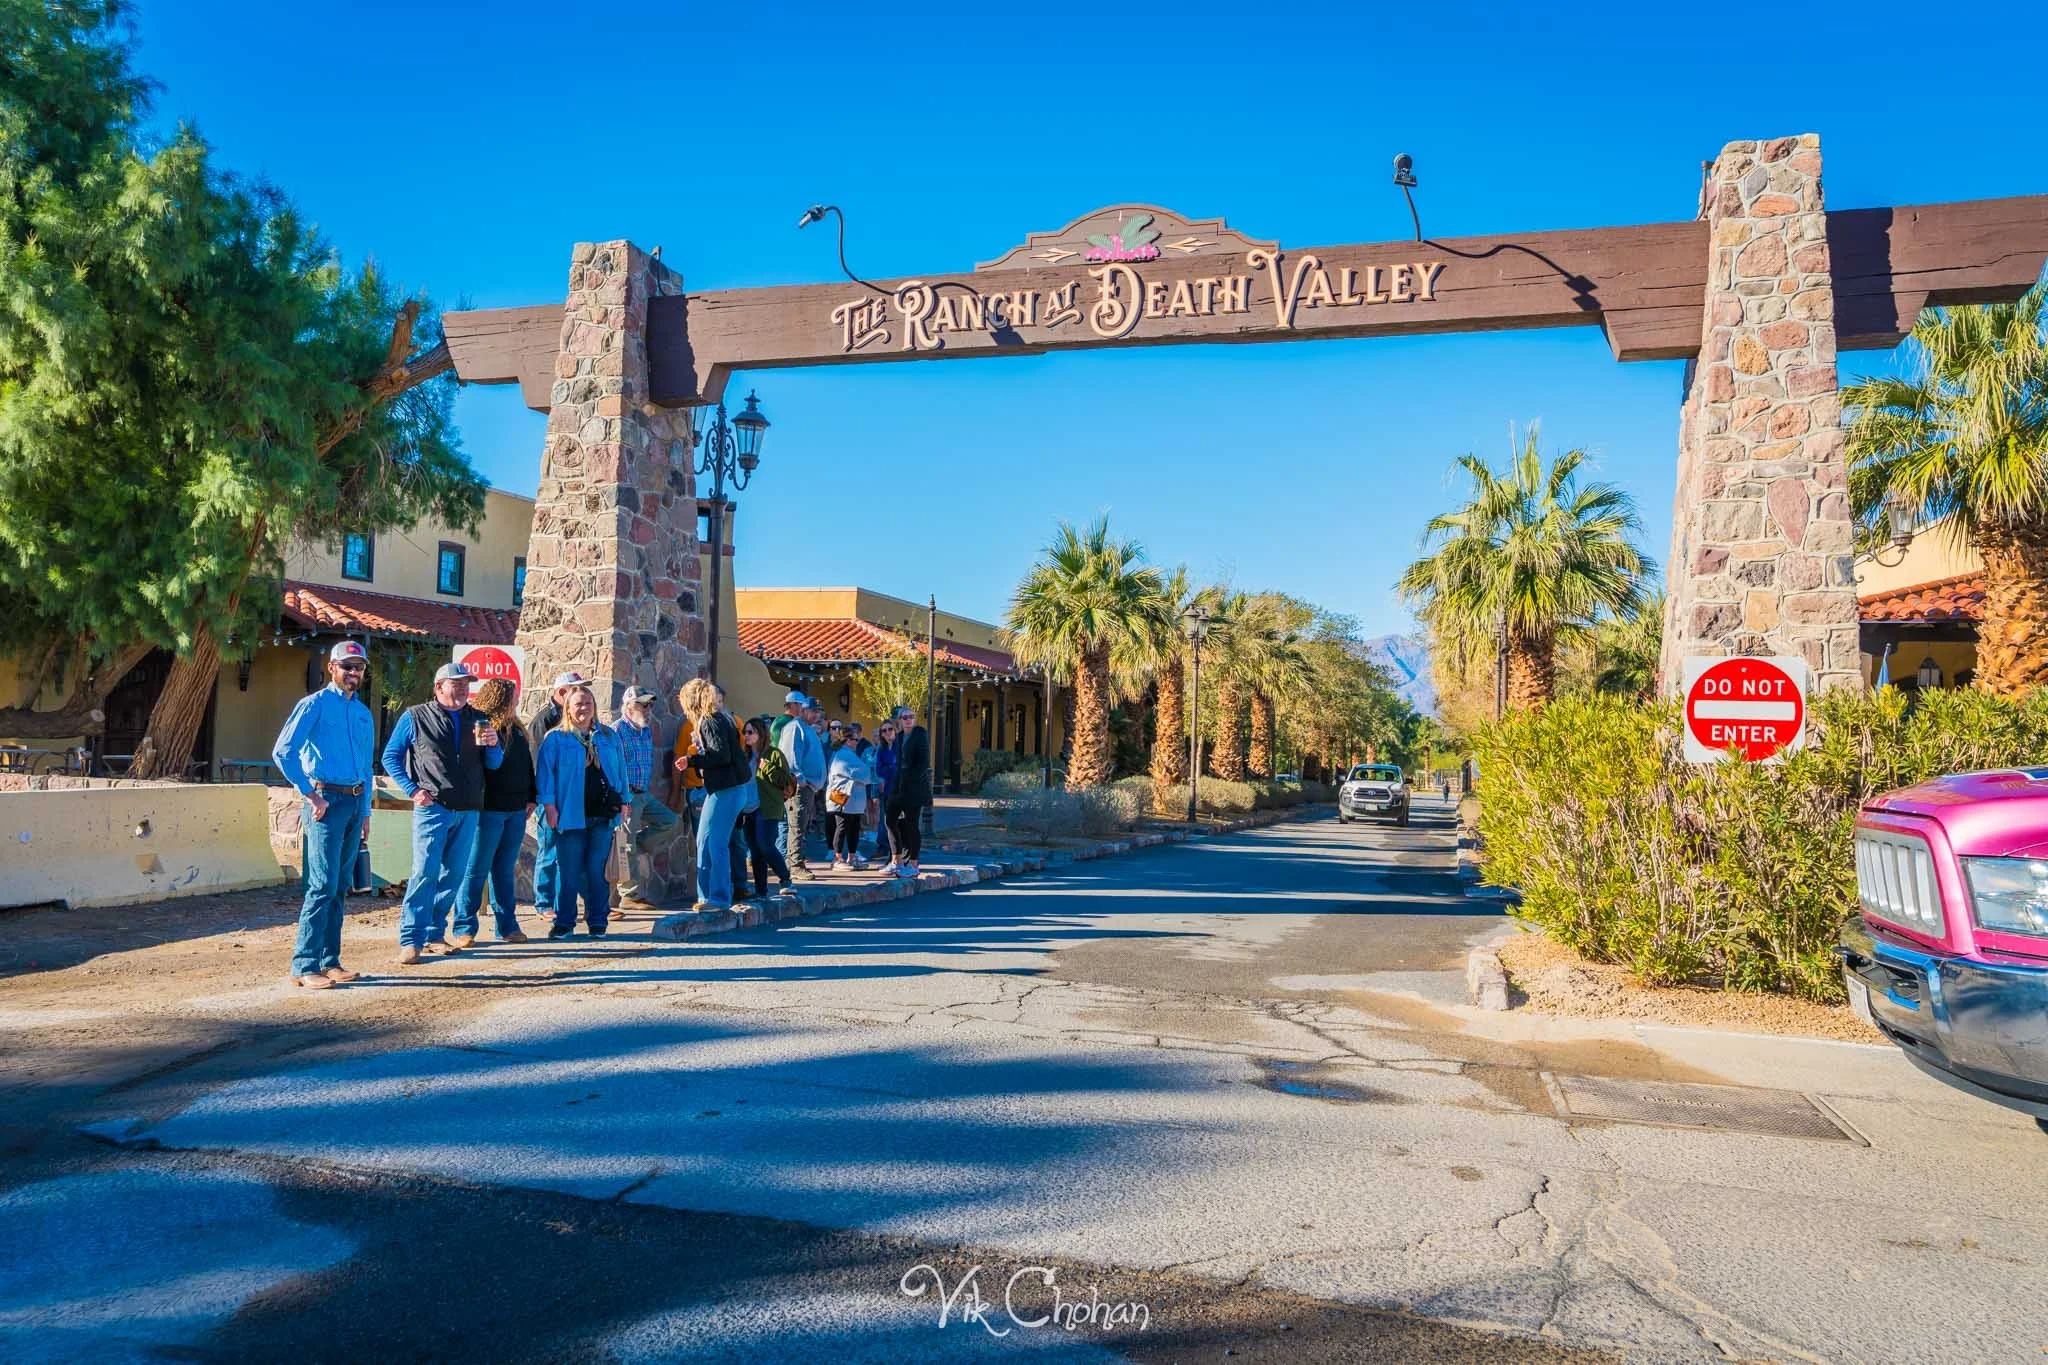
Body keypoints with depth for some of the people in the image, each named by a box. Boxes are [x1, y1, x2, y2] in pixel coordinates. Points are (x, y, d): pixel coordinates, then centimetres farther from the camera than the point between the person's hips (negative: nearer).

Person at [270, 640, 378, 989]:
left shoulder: (364, 714, 17)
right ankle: (304, 966, -5)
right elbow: (282, 752, -12)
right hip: (326, 801, -7)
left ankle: (329, 961, 17)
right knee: (323, 885, -11)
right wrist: (310, 795, -14)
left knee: (341, 888, 10)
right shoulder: (315, 705, -4)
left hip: (355, 802, 7)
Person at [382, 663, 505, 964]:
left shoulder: (478, 719, 13)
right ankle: (410, 940, -6)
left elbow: (494, 764, 14)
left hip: (468, 811, 5)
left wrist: (493, 745, -9)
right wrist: (413, 790, -8)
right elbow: (390, 757, 4)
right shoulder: (416, 717, 3)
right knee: (425, 872, -11)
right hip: (433, 807, -5)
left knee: (454, 874, 8)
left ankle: (435, 935, 18)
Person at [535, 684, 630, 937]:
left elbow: (620, 769, 17)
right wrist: (549, 804, -10)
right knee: (569, 871, 1)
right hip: (570, 814, -2)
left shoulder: (608, 736, 14)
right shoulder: (555, 738, 3)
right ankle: (564, 922, 10)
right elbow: (544, 772, -2)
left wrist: (623, 800, 12)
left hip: (603, 814, 3)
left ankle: (598, 921, 12)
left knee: (598, 870, 4)